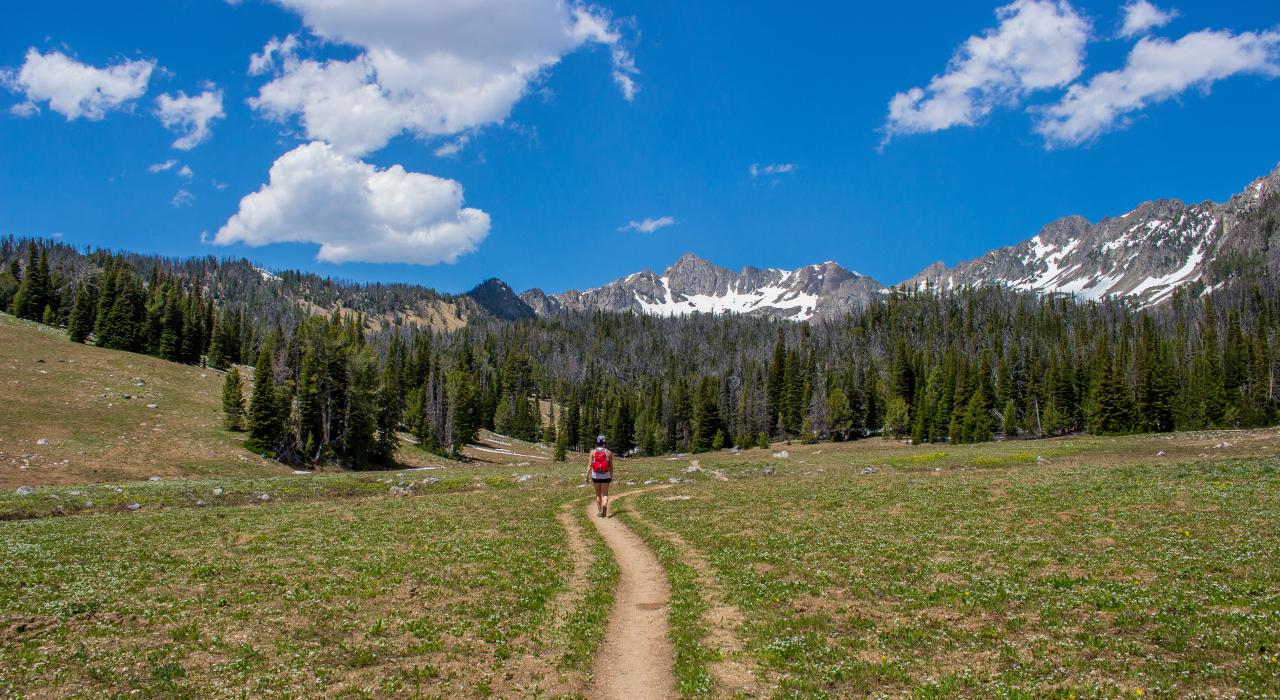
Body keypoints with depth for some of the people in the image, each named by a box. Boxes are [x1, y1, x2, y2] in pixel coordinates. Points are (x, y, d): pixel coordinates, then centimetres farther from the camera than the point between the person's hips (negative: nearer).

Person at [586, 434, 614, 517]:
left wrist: (587, 476, -5)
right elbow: (611, 466, 2)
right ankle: (604, 505, -27)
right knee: (605, 494, 2)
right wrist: (611, 477, 10)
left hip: (596, 476, 1)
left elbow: (590, 465, -7)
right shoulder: (609, 452, 0)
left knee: (598, 494, 15)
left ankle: (599, 511, 19)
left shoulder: (593, 452, -2)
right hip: (605, 476, -1)